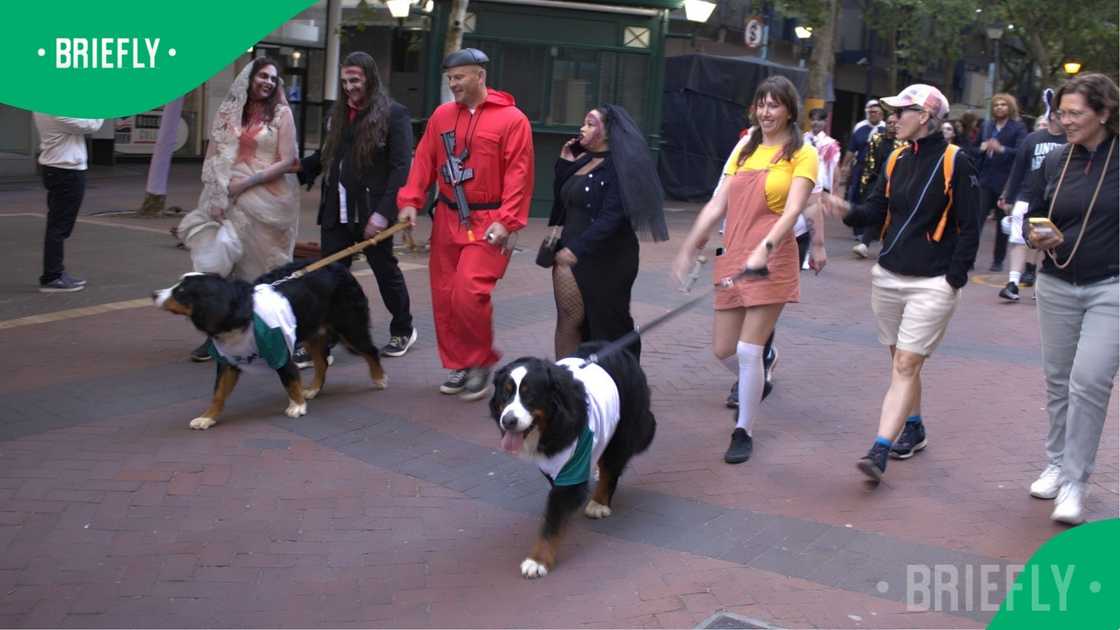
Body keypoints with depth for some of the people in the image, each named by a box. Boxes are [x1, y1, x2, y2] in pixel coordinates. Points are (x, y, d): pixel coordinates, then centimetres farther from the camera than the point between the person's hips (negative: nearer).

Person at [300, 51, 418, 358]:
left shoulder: (394, 114, -6)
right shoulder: (339, 113, 14)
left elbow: (401, 168, -12)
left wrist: (384, 212, -20)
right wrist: (297, 168, 4)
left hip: (371, 212, -5)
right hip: (336, 211, 5)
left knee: (385, 270, 10)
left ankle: (403, 330, 30)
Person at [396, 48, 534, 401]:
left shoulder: (512, 119, -6)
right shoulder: (442, 115, 9)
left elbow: (519, 175, -11)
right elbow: (424, 161, 8)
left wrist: (505, 221, -18)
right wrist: (410, 201, -6)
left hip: (487, 222, -5)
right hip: (447, 219, 6)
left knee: (469, 293, -16)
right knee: (444, 296, 7)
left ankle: (482, 363, 5)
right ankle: (459, 365, 21)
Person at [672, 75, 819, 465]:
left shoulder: (802, 154, -3)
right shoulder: (746, 151, 14)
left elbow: (793, 210, -16)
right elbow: (718, 204, 13)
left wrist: (763, 249, -30)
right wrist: (690, 246, 7)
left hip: (771, 262, -6)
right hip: (733, 258, 6)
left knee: (748, 350, -8)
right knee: (723, 350, 9)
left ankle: (743, 433, 8)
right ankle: (754, 385, 41)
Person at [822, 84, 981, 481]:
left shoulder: (954, 162, -9)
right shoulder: (897, 160, 10)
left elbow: (969, 227, -8)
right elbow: (877, 210, 9)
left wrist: (954, 279, -11)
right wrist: (849, 211, -12)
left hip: (933, 284, -6)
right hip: (888, 277, 6)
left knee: (905, 366, -9)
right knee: (902, 362, 16)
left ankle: (879, 452, -15)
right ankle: (912, 430, 34)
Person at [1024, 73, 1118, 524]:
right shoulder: (1054, 162, 2)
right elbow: (1033, 217, 10)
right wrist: (1037, 238, -12)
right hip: (1057, 287, 4)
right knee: (1058, 380, 13)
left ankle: (1075, 481, -1)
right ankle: (1056, 464, 29)